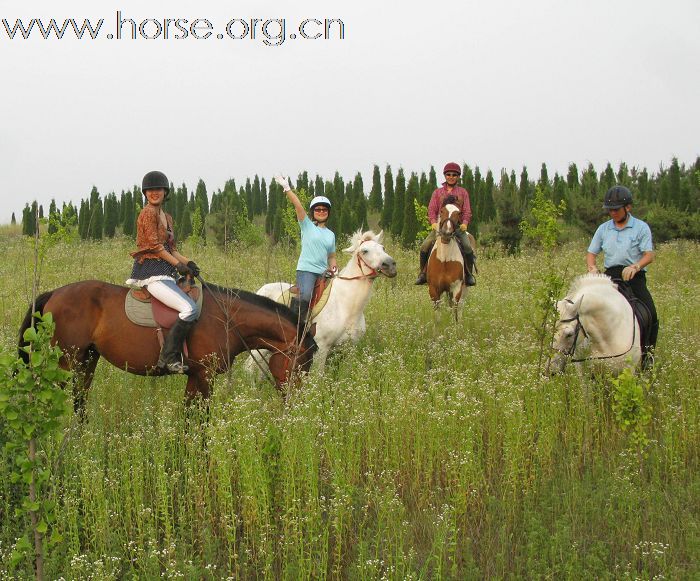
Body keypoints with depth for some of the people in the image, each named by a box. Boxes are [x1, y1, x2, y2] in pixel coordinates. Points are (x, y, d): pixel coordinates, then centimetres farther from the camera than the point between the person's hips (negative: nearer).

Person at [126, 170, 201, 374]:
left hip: (165, 272, 10)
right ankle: (168, 357, -21)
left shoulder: (167, 217, 21)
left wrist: (187, 262, 4)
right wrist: (178, 264, -13)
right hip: (152, 273, -10)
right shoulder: (148, 213, -6)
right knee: (190, 309, -23)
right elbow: (154, 245, -12)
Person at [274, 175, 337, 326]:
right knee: (305, 297, -31)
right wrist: (287, 188, -19)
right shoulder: (307, 226, 5)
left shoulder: (331, 234, 19)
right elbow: (298, 206, -7)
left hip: (323, 273, 6)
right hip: (306, 270, -5)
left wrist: (333, 268, 4)